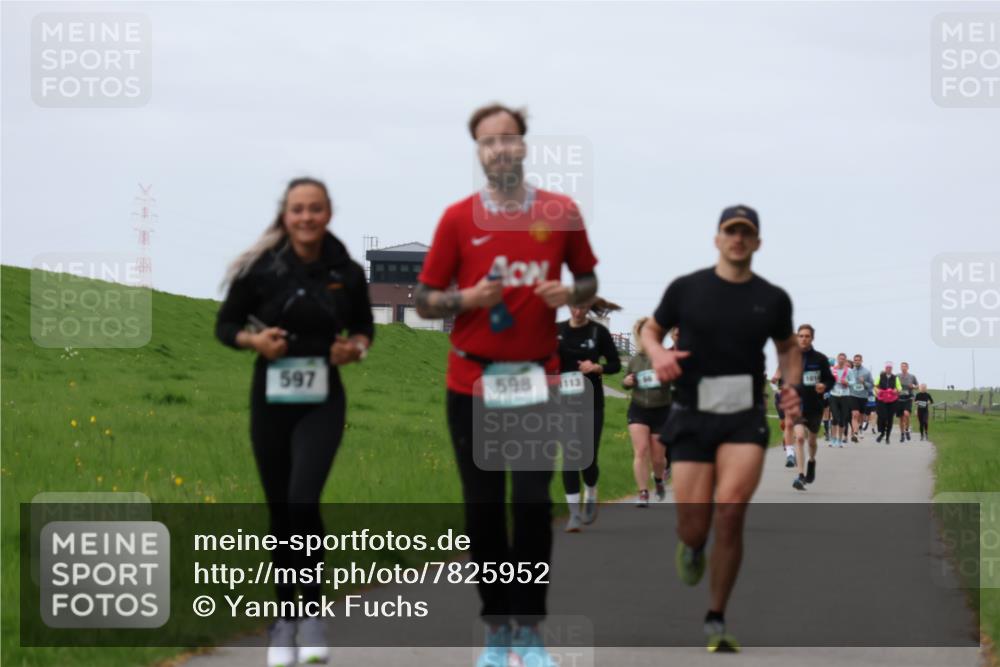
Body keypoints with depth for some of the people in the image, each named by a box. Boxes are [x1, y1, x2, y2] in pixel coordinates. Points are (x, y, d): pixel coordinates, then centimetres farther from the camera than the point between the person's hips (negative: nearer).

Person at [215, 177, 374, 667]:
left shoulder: (347, 273, -2)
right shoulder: (260, 269, -6)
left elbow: (363, 326, 14)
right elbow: (225, 324, 4)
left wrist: (356, 347, -7)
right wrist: (254, 340, -15)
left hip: (322, 402, -1)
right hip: (271, 400, 1)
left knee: (303, 500, -20)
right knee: (279, 512, 7)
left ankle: (311, 612, -3)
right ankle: (283, 622, 22)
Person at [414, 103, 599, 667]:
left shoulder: (561, 212, 2)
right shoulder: (458, 218, 0)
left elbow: (588, 280, 15)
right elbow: (425, 301, 5)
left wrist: (570, 293, -7)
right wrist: (466, 298, -15)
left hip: (538, 379, 0)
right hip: (473, 382, 0)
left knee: (534, 505, -2)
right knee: (483, 509, 4)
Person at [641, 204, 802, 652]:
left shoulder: (773, 299, 5)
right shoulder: (686, 289, 0)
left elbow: (788, 347, 21)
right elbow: (650, 330, 13)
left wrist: (791, 387, 2)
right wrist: (658, 355, -9)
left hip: (745, 419, 0)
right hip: (692, 419, 0)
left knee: (730, 511, -21)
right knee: (694, 529, -7)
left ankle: (716, 620, -5)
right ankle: (692, 547, 36)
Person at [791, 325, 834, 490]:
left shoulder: (820, 359, -2)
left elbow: (830, 379, 3)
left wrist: (824, 386, -17)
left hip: (815, 406, 1)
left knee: (812, 441, 16)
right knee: (799, 437, -20)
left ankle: (811, 461, 49)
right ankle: (801, 476, -22)